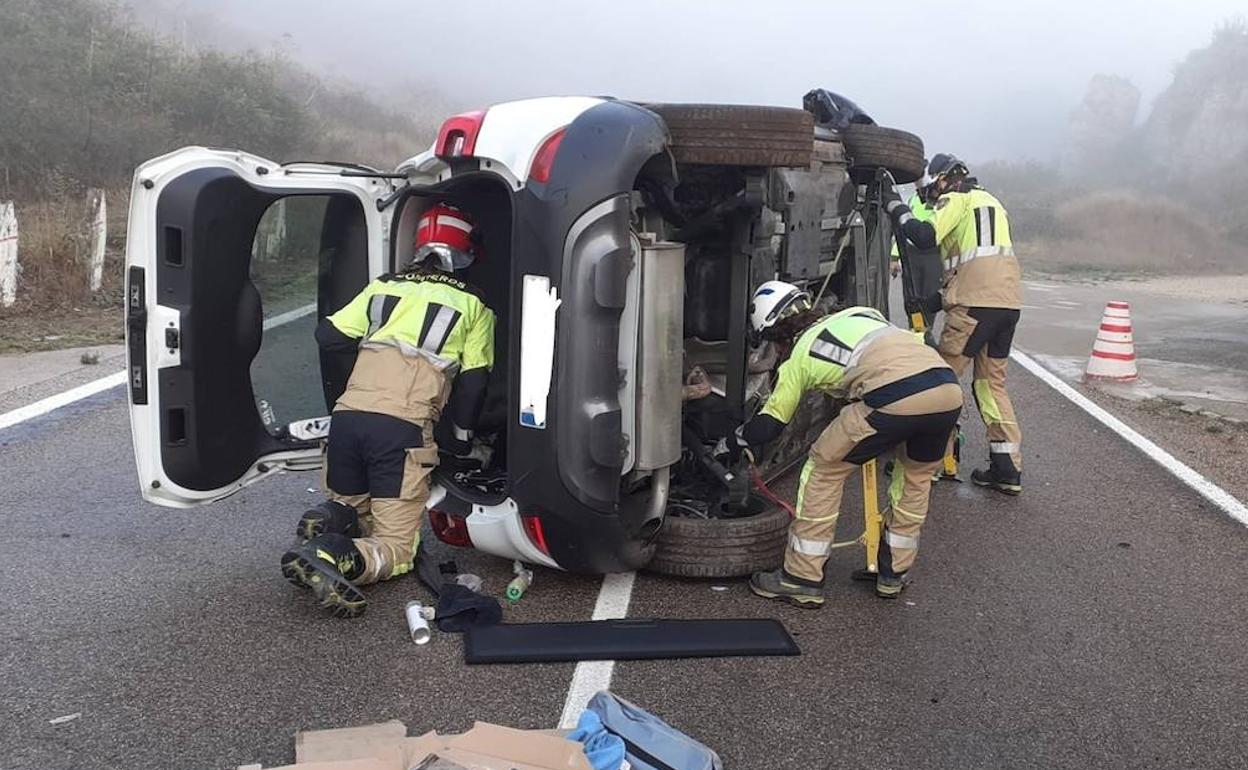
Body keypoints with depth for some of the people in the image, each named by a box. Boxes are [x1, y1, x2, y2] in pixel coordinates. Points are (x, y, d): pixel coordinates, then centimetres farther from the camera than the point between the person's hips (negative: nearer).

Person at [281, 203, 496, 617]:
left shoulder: (383, 287, 20)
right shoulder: (474, 306, 11)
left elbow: (327, 335, 18)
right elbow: (473, 382, 10)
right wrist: (462, 441, 23)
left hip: (347, 416, 4)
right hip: (403, 428, -4)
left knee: (350, 515, 26)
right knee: (395, 547, 3)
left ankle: (329, 520, -9)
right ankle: (335, 557, -28)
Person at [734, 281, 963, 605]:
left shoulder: (800, 356, 20)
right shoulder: (860, 313, 34)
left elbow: (768, 426, 26)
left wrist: (736, 441, 46)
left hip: (895, 397, -6)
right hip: (949, 389, 6)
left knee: (825, 468, 15)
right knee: (917, 474, 31)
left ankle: (802, 579, 19)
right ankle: (893, 573, 38)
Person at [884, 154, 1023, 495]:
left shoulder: (956, 199, 3)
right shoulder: (991, 202, 30)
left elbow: (926, 236, -13)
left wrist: (897, 207, 2)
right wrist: (941, 297, 25)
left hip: (975, 301, -9)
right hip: (1009, 300, 9)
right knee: (992, 383, 12)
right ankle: (1008, 469, 10)